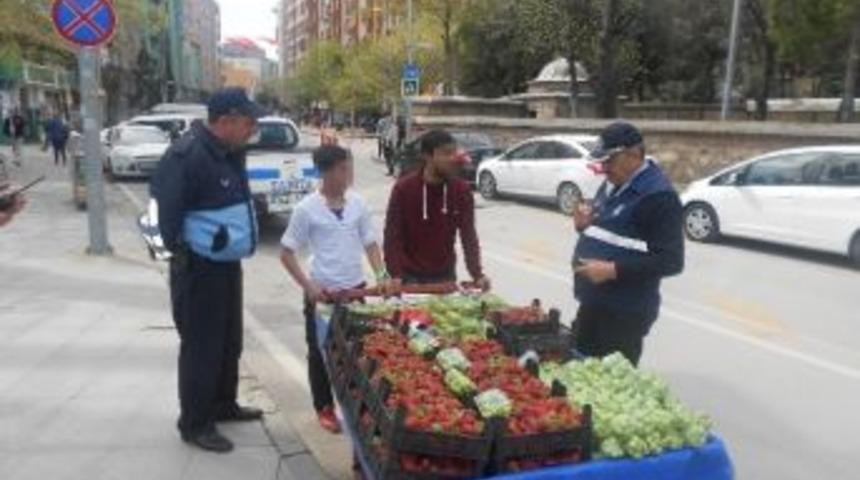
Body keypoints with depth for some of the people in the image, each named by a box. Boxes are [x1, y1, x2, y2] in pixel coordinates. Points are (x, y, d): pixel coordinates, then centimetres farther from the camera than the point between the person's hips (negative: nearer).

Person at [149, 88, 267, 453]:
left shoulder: (229, 151, 6)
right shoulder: (187, 155, -23)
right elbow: (166, 210, -20)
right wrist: (180, 250, -11)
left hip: (227, 264, 9)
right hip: (198, 270, -9)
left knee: (229, 341, 19)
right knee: (201, 346, 2)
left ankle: (223, 405, 37)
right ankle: (194, 424, 17)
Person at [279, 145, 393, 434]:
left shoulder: (358, 204, 1)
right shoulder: (307, 209, -11)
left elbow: (370, 243, 9)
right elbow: (287, 254, -5)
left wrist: (381, 275, -6)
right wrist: (308, 285, -14)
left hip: (355, 290, 3)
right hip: (322, 293, -3)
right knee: (320, 353, 9)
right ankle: (324, 408, 27)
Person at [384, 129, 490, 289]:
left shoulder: (462, 190, -6)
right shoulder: (403, 188, -13)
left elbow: (469, 236, -8)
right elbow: (392, 236, -14)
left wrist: (477, 275, -20)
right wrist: (396, 275, -25)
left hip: (445, 276, 3)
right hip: (410, 276, -2)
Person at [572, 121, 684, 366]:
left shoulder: (658, 196, -17)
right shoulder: (613, 184, 10)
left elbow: (670, 261, -21)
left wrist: (613, 270, -26)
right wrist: (585, 225, 0)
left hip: (625, 312, -9)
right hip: (592, 303, 9)